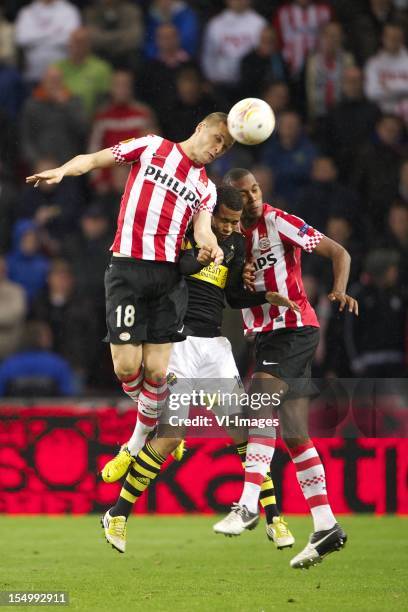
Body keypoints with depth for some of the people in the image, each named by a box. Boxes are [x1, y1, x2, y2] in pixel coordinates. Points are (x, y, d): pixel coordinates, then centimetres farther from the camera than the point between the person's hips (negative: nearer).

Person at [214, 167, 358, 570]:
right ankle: (326, 527, 7)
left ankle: (248, 504, -31)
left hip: (293, 328, -8)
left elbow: (338, 252, -8)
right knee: (294, 434, 5)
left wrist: (339, 291, -27)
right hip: (266, 335, 8)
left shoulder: (278, 222, -7)